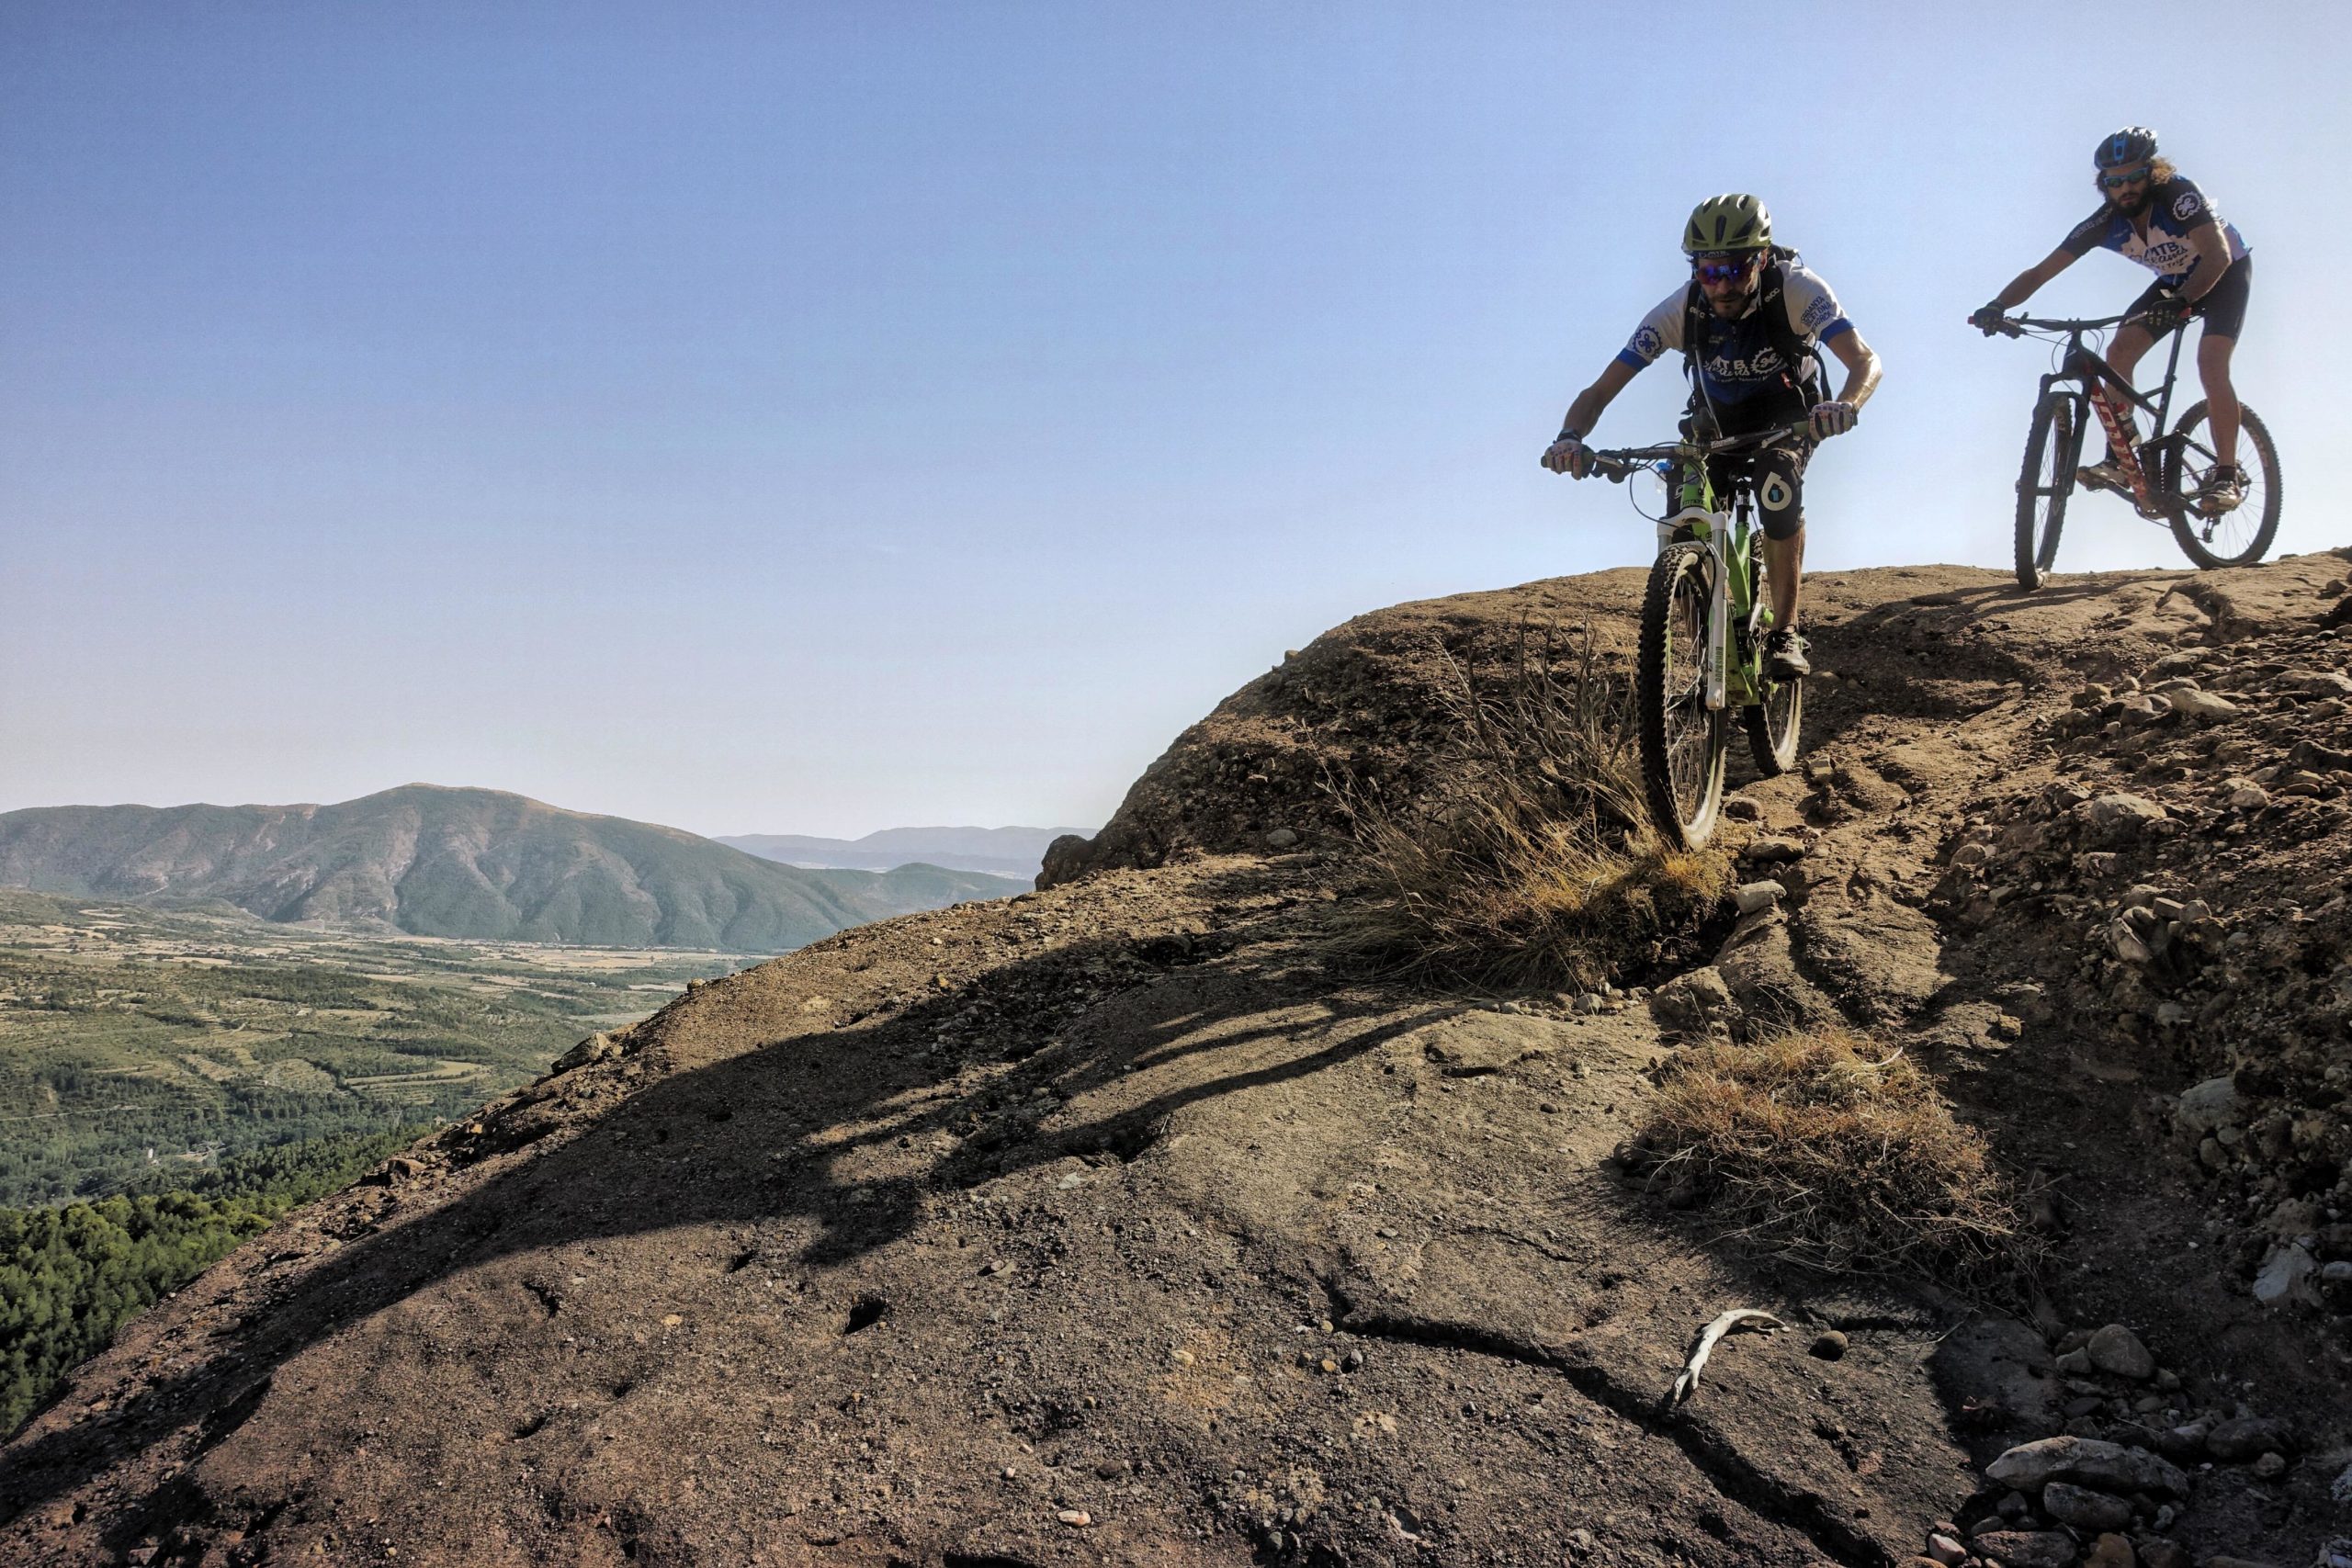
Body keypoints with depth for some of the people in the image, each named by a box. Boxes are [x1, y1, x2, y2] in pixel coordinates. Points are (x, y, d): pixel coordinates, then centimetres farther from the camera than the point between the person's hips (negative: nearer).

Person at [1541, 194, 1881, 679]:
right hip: (1717, 423, 2)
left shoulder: (1796, 290, -30)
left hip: (1788, 418, -2)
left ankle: (1785, 633, -19)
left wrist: (1845, 405, -63)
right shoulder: (1680, 311, -26)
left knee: (1778, 490, -32)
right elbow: (1600, 391, -27)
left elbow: (1865, 360, -40)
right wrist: (1570, 436, -49)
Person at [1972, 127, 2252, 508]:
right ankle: (2119, 462, -14)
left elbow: (2218, 255, -41)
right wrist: (1998, 306, -41)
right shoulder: (2105, 223, -20)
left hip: (2226, 271, -5)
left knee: (2210, 362, -24)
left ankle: (2227, 475, -21)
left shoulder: (2178, 195, -32)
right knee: (2119, 350, -17)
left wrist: (2183, 301, -58)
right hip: (2175, 281, 5)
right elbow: (2040, 272, -24)